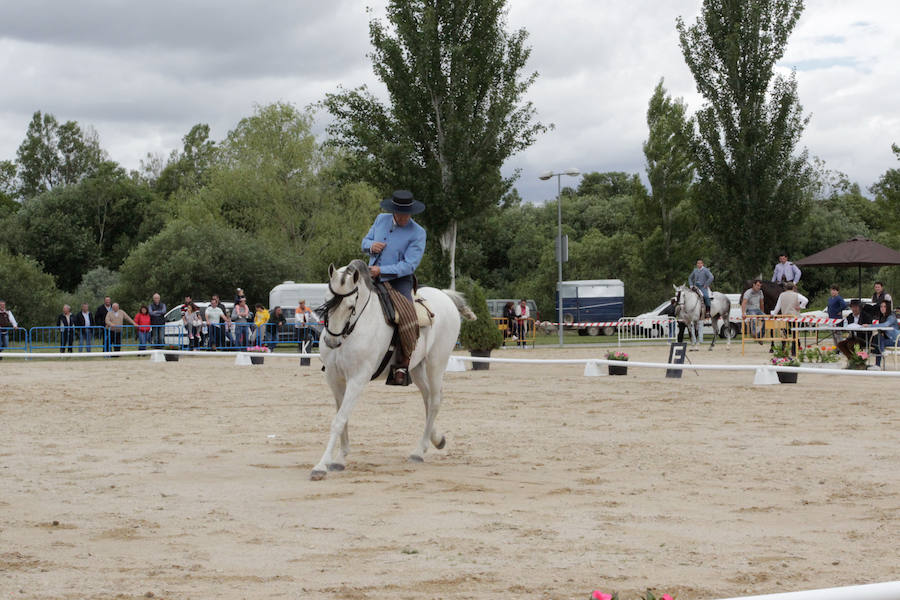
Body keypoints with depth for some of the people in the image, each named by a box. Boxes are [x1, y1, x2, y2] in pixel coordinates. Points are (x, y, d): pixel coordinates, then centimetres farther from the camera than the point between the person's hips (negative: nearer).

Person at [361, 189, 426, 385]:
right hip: (372, 279, 5)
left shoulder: (417, 233, -7)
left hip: (398, 282, -5)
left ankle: (403, 366, -19)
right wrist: (371, 246, -4)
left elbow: (409, 265, -14)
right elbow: (365, 241, 22)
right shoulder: (381, 220, 7)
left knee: (407, 318, -28)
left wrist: (381, 270, -23)